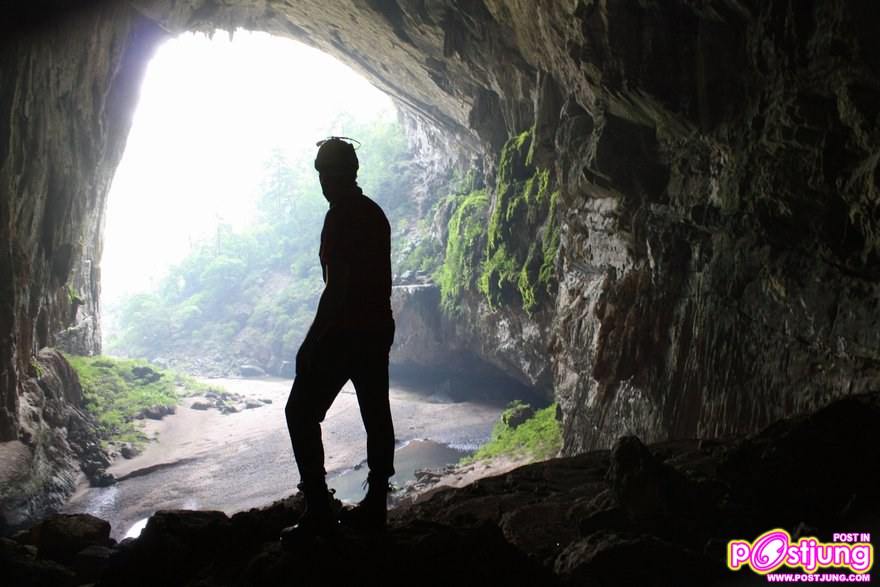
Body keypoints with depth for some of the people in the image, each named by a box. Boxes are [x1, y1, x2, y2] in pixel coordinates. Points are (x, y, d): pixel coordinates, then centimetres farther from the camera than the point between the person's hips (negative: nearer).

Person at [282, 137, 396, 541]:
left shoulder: (341, 216, -15)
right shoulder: (374, 213, 13)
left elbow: (337, 284, -21)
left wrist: (311, 342, -19)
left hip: (343, 331, -9)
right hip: (378, 329, 9)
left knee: (302, 413, -2)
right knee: (376, 415, 11)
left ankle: (319, 513, -4)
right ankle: (374, 508, 19)